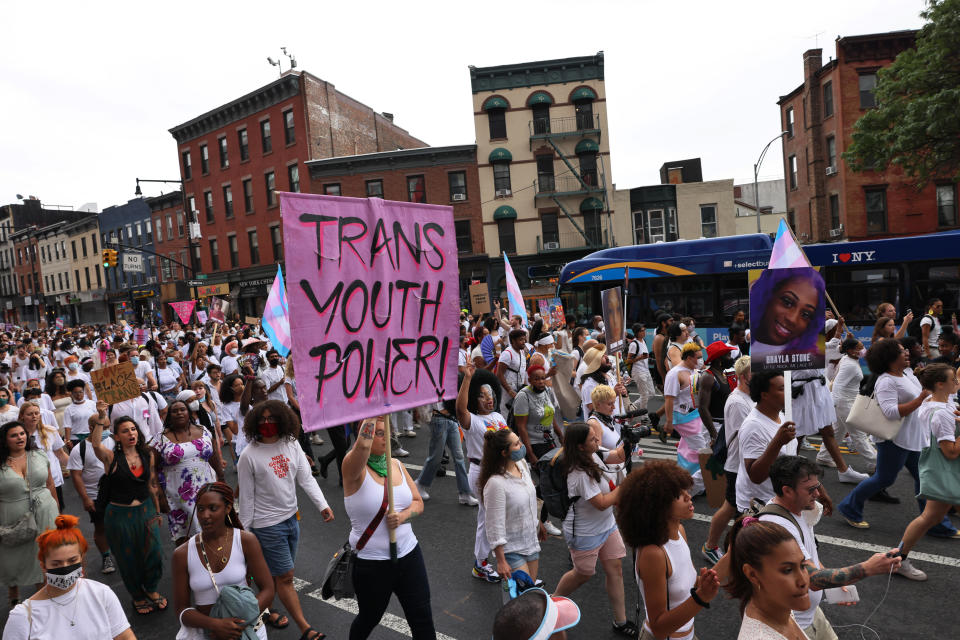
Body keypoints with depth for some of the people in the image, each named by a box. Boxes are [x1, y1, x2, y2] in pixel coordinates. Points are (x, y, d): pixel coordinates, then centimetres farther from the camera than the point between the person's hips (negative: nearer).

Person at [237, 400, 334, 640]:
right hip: (268, 523, -5)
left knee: (275, 573, 20)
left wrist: (322, 504, -15)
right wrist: (244, 531, -4)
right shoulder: (249, 455, -15)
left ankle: (266, 611, 42)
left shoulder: (292, 444, -3)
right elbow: (246, 497, -9)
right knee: (285, 576, 2)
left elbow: (306, 478, -4)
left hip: (292, 517, 5)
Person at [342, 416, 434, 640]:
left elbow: (418, 502, 6)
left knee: (423, 618, 10)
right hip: (371, 561, -4)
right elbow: (362, 446, -40)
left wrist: (403, 516, -14)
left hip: (409, 553, 4)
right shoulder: (354, 467, -15)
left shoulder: (396, 464, 2)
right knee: (370, 618, 19)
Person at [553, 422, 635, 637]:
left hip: (606, 525, 8)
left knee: (615, 569, 11)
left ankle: (621, 622, 25)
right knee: (584, 574, 13)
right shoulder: (580, 474, -33)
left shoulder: (592, 456, -6)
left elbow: (618, 456, 7)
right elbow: (602, 503, -27)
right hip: (584, 534, -8)